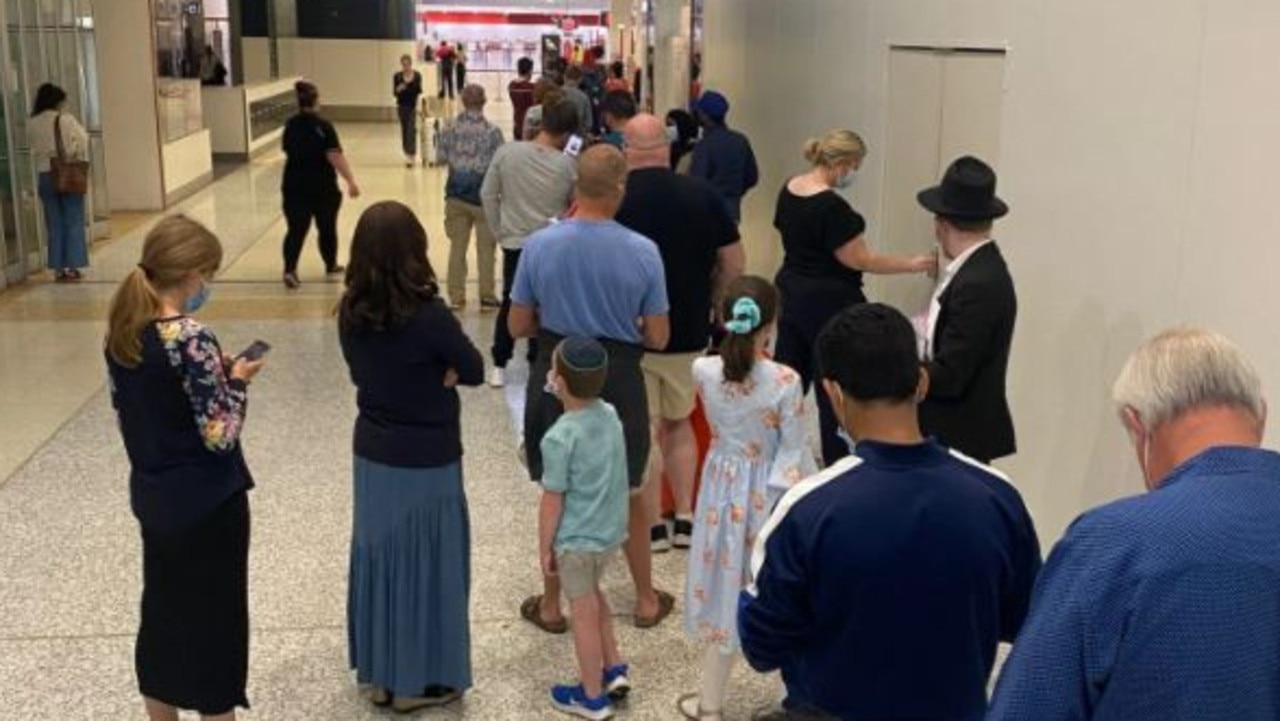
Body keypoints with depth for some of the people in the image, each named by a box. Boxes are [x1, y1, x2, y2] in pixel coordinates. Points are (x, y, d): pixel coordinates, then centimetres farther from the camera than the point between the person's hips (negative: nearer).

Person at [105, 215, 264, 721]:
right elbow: (220, 435, -22)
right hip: (206, 503, -8)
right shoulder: (190, 339, -24)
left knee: (162, 612, 20)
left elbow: (127, 409, 10)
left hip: (153, 496, 8)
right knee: (214, 620, 7)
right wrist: (236, 382, -6)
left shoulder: (122, 330, 0)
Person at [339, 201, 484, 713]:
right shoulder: (427, 315, -22)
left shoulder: (351, 312, -4)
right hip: (425, 460, -6)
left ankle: (378, 671, 29)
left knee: (377, 557, 17)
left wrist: (425, 375, -2)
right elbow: (473, 371, -10)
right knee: (425, 564, 7)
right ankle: (419, 680, 19)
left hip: (372, 453, 6)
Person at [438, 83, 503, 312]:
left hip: (456, 195, 3)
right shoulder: (492, 131, -12)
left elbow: (441, 158, 1)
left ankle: (456, 296, 14)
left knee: (457, 246, 11)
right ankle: (487, 298, 9)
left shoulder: (450, 129, -2)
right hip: (483, 195, -3)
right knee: (486, 248, 5)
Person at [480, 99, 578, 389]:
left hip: (514, 242, 2)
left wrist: (499, 230, 7)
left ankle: (499, 367, 17)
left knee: (509, 303, 14)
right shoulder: (567, 164, -12)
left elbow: (488, 194, -2)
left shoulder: (506, 152, -9)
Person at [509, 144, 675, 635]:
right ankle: (646, 601, 35)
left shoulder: (539, 245, -12)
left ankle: (551, 606, 30)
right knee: (628, 496, 20)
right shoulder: (643, 252, -14)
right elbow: (657, 337, -7)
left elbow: (518, 327, -3)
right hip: (619, 382, 0)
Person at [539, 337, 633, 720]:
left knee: (584, 611, 9)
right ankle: (613, 668, 32)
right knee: (593, 595, 28)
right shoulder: (610, 415, -5)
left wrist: (545, 548, -7)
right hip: (612, 529, 7)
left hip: (577, 538, -6)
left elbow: (553, 501, -16)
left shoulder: (560, 438, -24)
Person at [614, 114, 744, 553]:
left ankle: (653, 527, 13)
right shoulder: (702, 195, -3)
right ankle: (685, 519, 20)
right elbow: (734, 264, 1)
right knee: (680, 422, 20)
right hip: (689, 333, 3)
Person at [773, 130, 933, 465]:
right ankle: (837, 463, 13)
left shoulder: (789, 190, 3)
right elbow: (860, 260, -19)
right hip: (829, 305, -8)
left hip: (790, 295, 8)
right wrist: (912, 264, -11)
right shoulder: (832, 206, -23)